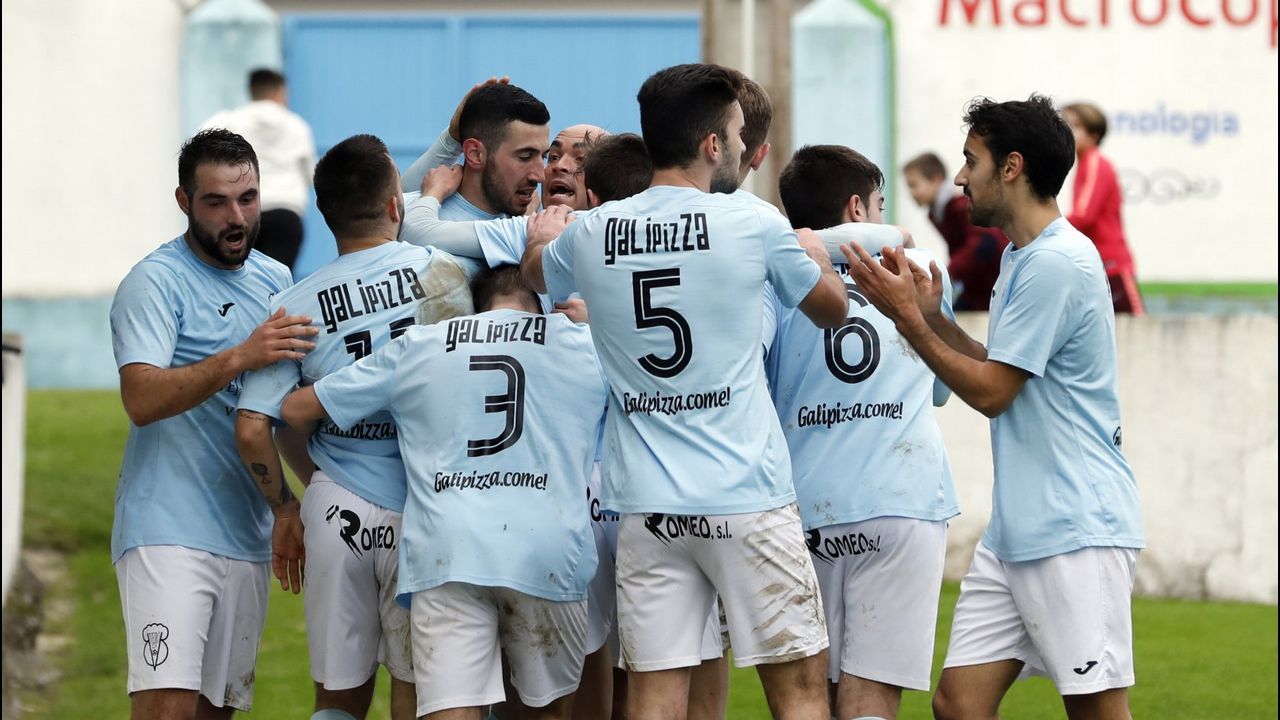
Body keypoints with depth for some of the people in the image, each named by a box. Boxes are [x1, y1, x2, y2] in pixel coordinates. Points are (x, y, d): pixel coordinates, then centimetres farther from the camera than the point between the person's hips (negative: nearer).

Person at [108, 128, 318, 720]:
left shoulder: (276, 282, 15)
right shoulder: (155, 283, -7)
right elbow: (142, 399, -21)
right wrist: (240, 358, -30)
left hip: (247, 534, 7)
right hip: (168, 531, -7)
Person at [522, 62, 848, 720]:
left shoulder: (592, 234, 4)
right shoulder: (751, 224, -5)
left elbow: (533, 270, 29)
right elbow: (833, 306, 12)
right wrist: (814, 249, 33)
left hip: (645, 508, 3)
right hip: (747, 500, -3)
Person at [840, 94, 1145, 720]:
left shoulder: (1055, 263, -16)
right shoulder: (1019, 257, 17)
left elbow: (990, 392, -13)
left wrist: (907, 318, -7)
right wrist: (932, 316, 11)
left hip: (1077, 531, -10)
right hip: (1015, 530, 10)